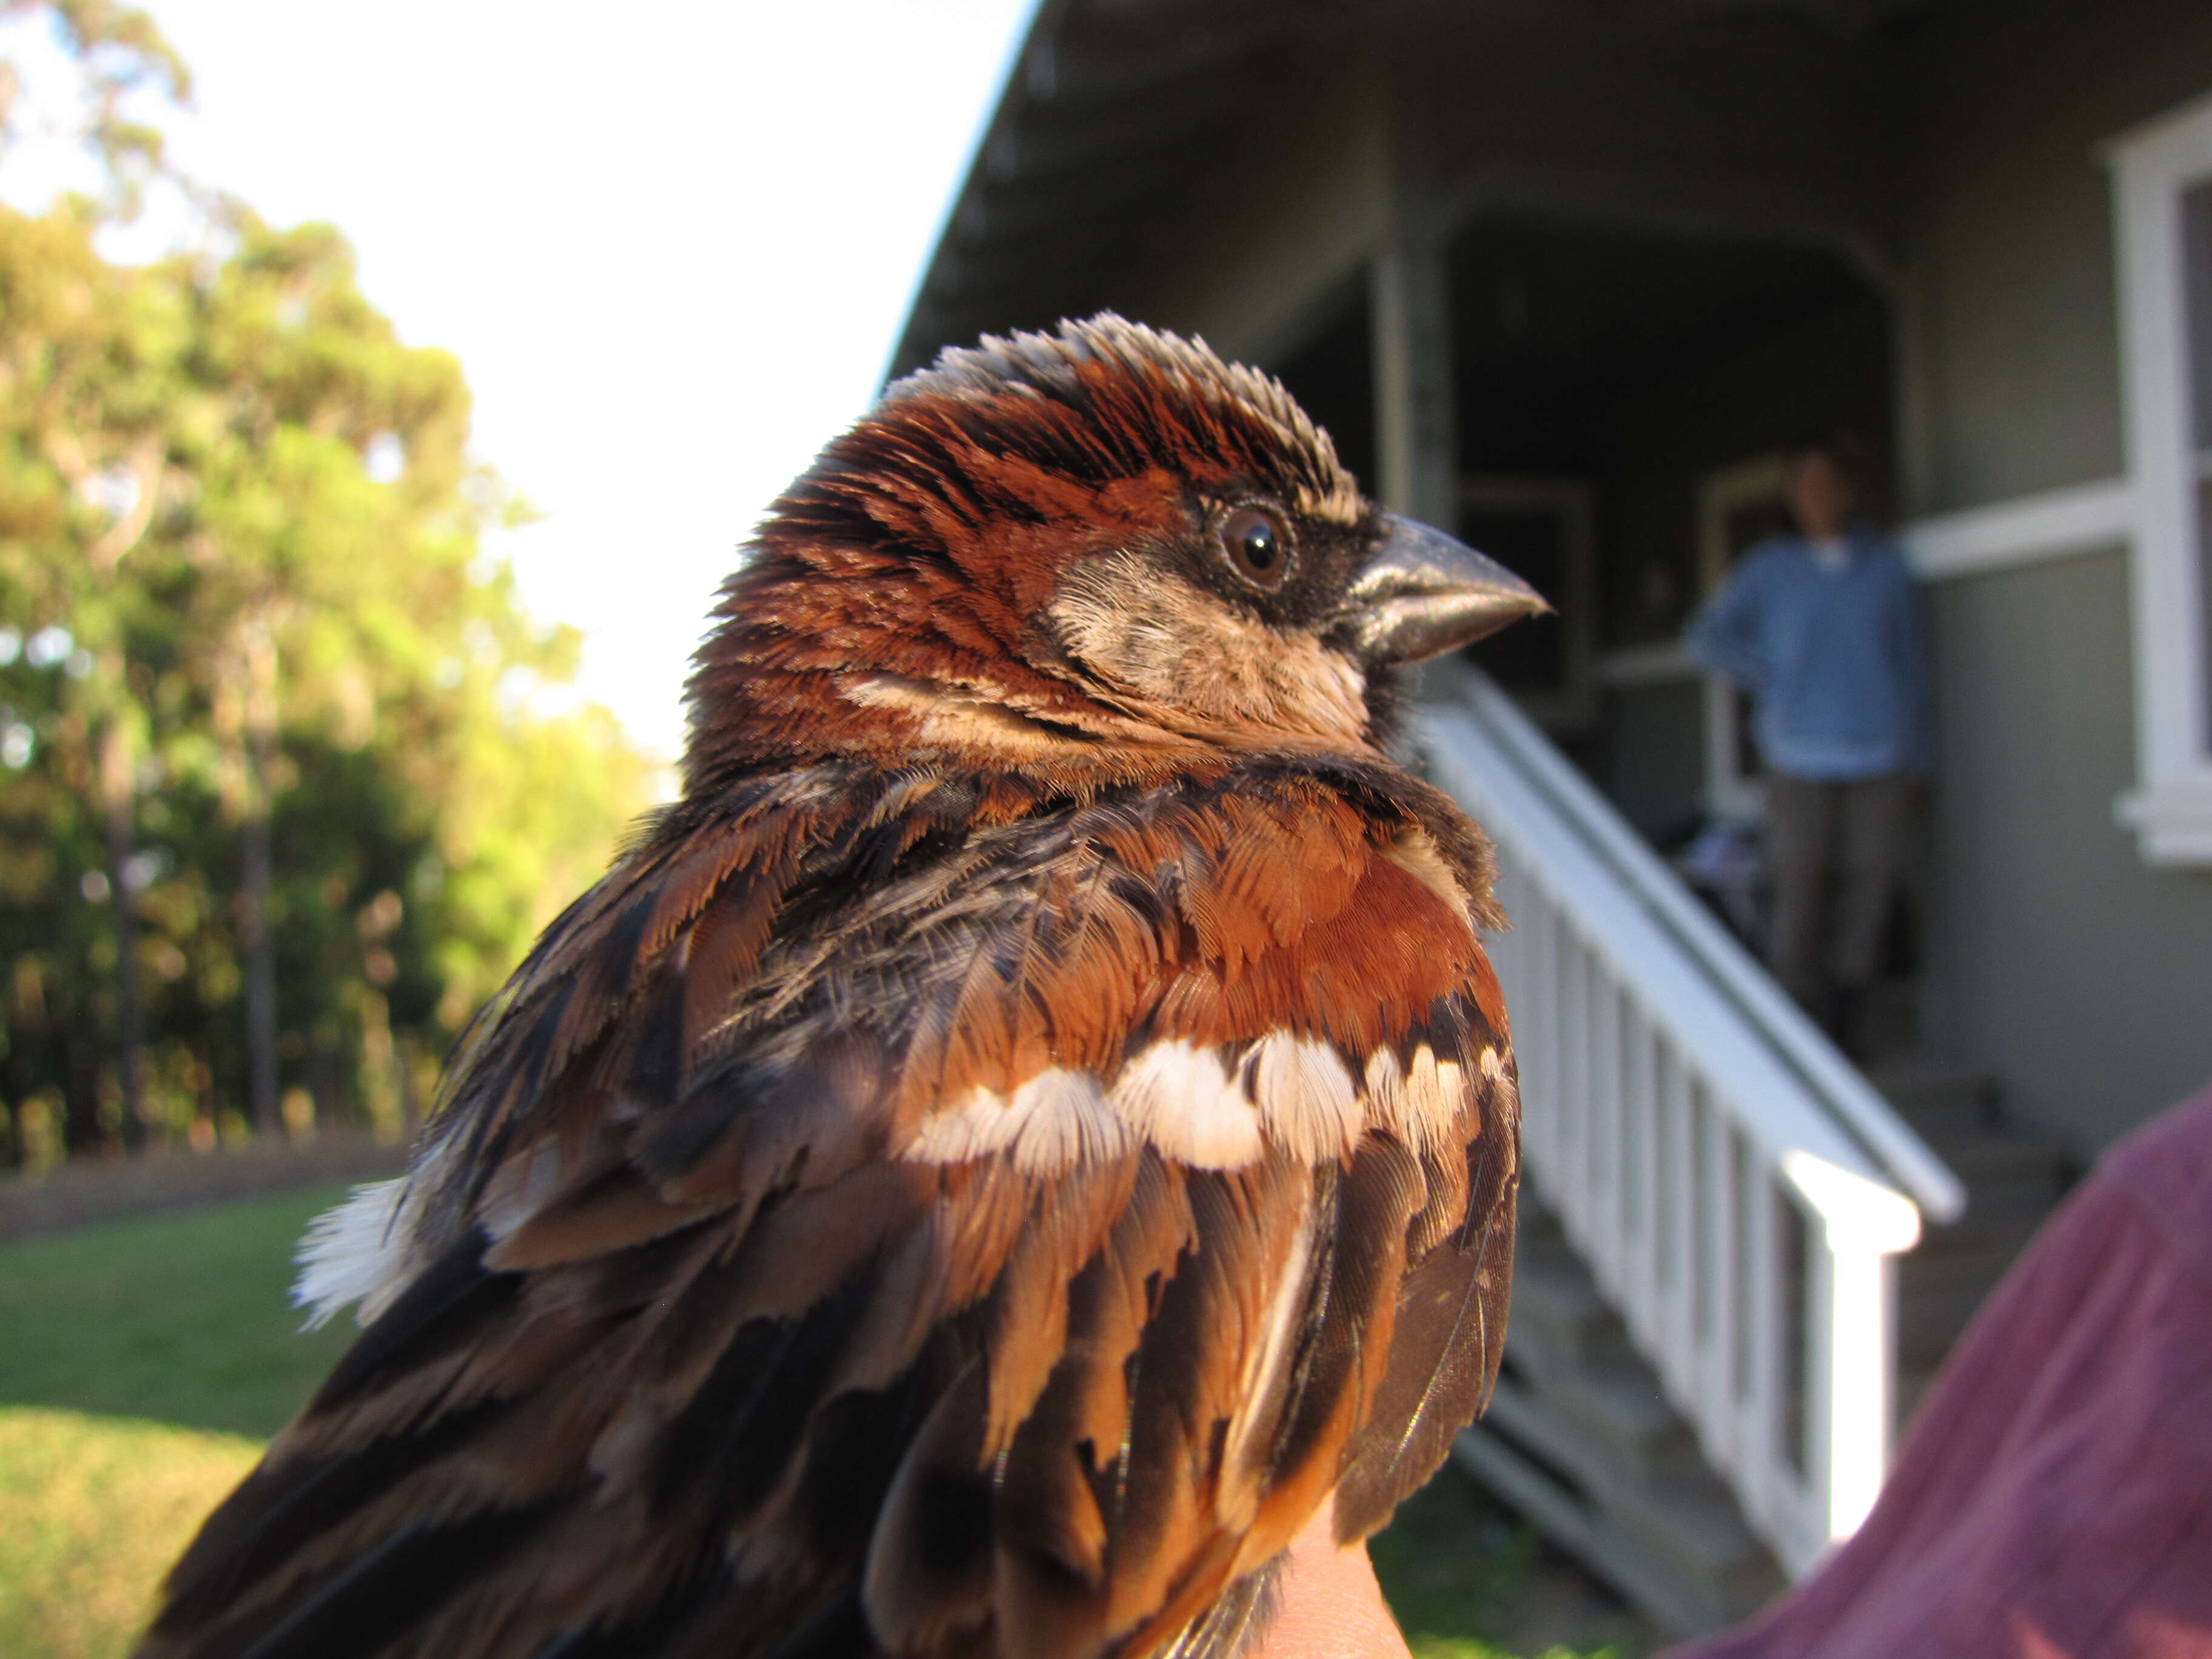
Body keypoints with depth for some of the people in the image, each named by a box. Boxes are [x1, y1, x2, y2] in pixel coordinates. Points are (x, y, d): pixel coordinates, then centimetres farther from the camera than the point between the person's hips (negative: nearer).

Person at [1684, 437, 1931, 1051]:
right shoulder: (1771, 566, 9)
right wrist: (1771, 680, 2)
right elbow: (1707, 636, 12)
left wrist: (1913, 764, 9)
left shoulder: (1887, 566, 11)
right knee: (1798, 884, -6)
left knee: (1871, 880, -2)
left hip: (1878, 754, 1)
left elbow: (1911, 667, 12)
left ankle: (1844, 1016, 9)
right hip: (1800, 756, -1)